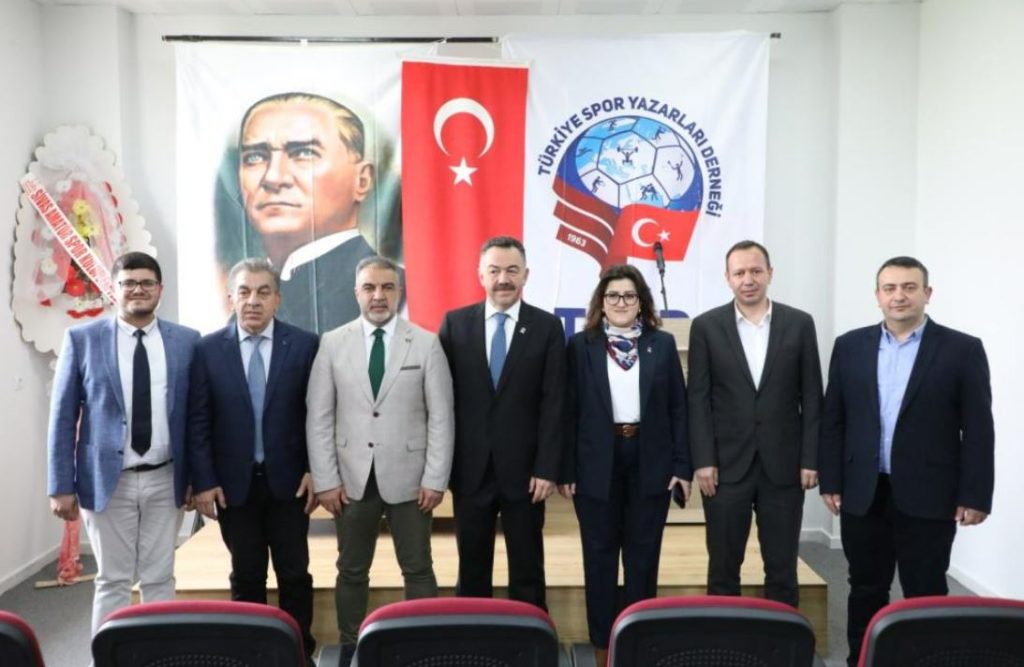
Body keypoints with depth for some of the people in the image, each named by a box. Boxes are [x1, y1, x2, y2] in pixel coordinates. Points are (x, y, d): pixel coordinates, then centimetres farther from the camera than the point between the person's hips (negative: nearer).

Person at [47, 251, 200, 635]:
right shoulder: (82, 339, -1)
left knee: (160, 579, 10)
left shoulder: (187, 341, 3)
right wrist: (61, 486, -4)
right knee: (113, 581, 8)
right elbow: (63, 418, -1)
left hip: (166, 480, 1)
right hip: (108, 480, -1)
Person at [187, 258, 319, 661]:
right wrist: (203, 482, -5)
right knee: (246, 577, 11)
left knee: (294, 574, 7)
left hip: (288, 480, 0)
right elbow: (198, 422, -1)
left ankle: (300, 650, 21)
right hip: (233, 483, 1)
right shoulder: (208, 349, -1)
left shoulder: (304, 345, -3)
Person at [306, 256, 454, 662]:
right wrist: (325, 480, -4)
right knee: (352, 571, 13)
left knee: (418, 570, 8)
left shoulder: (426, 343, -1)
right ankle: (350, 647, 29)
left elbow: (441, 416, -2)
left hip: (408, 478, -1)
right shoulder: (333, 344, 2)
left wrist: (435, 479, -7)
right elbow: (318, 418, 1)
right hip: (352, 479, 1)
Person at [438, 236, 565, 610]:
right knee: (471, 568, 12)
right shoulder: (454, 323, 3)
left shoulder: (547, 327, 0)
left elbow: (553, 404, -3)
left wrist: (547, 468, -9)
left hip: (524, 469, -1)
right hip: (469, 468, 1)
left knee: (527, 568, 9)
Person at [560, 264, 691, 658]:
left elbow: (678, 408, 4)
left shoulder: (662, 344, 4)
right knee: (600, 554, 7)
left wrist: (682, 465, -2)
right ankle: (603, 643, 20)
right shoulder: (581, 345, 1)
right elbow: (569, 411, 0)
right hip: (597, 463, -1)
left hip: (650, 461, 1)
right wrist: (566, 469, -5)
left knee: (643, 554, 9)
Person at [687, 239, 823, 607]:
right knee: (723, 567, 8)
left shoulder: (799, 324, 3)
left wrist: (810, 460, -1)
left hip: (783, 465, 1)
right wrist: (703, 461, -7)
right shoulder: (706, 326, 1)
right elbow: (698, 399, -1)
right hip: (726, 464, 0)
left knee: (782, 569, 9)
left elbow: (812, 397, 4)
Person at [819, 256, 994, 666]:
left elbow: (978, 430, -3)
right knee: (866, 591, 13)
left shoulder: (962, 350, -2)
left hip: (928, 498, -2)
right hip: (863, 495, 3)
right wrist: (831, 482, 2)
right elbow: (833, 421, 6)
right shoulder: (850, 346, 6)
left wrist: (974, 496, -7)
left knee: (925, 596, 7)